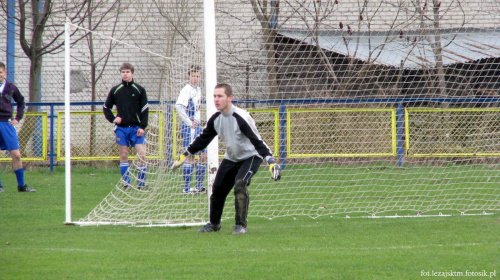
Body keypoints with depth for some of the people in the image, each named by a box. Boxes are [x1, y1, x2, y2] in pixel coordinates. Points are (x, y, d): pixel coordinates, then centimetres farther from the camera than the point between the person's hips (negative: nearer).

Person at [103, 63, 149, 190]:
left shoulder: (139, 90, 3)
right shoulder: (115, 90, 7)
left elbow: (145, 109, 2)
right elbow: (106, 107, 15)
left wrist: (143, 127, -7)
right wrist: (113, 119, -1)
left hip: (136, 128, -1)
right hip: (121, 128, 1)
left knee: (142, 155, -9)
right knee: (124, 155, 2)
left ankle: (141, 183, -1)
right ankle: (126, 183, 7)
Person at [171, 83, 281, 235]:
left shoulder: (241, 117, -28)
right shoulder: (215, 119, -5)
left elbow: (257, 141, -31)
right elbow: (203, 139, 11)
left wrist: (271, 161, -40)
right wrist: (185, 155, 14)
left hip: (250, 156, -7)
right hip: (231, 158, 7)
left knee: (240, 184, -28)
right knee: (217, 188, 5)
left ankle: (241, 225, -18)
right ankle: (214, 223, 29)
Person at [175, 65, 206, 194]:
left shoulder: (198, 90, 14)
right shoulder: (187, 90, -12)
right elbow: (178, 106, -26)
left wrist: (197, 121, 14)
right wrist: (189, 122, -22)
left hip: (196, 125, 8)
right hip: (189, 127, -8)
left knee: (203, 155, 8)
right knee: (190, 156, -7)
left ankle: (199, 186, 15)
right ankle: (186, 187, -2)